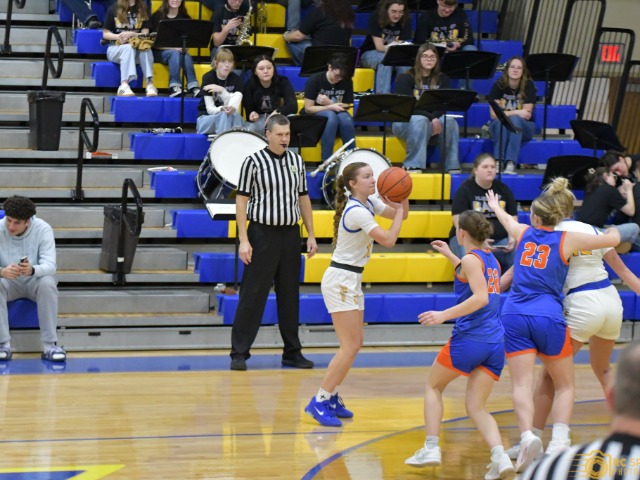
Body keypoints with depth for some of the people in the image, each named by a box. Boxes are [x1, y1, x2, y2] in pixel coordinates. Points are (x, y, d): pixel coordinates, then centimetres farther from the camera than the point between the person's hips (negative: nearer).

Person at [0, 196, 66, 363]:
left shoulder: (43, 229, -18)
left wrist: (32, 270, -51)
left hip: (35, 281, -1)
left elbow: (50, 265, -27)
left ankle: (50, 345, -28)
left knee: (48, 283, -34)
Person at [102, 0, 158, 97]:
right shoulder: (114, 9, 4)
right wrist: (118, 36, -16)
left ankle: (150, 83, -43)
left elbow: (145, 33, 3)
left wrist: (131, 34, -17)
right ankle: (124, 85, -52)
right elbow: (105, 33, 4)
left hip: (137, 46, 2)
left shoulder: (143, 10, 9)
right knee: (129, 47, -37)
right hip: (116, 47, -2)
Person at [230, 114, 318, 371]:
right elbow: (241, 201, -7)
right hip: (262, 234, -5)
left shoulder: (296, 161, 9)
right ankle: (239, 353, -1)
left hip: (290, 234, 5)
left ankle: (292, 352, 16)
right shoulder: (254, 162, -7)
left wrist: (311, 235, 11)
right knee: (253, 295, -5)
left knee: (290, 295, 9)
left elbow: (303, 198, 16)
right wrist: (243, 240, -13)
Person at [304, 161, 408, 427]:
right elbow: (388, 239, -23)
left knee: (354, 344, 11)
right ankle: (319, 402, -9)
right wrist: (399, 209, -13)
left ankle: (331, 397, 18)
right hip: (340, 280, -10)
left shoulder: (369, 202, 7)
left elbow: (401, 215, 17)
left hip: (351, 281, 10)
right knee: (350, 346, -12)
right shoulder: (356, 212, -21)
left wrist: (403, 199, -4)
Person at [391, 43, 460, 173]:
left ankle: (452, 166, -27)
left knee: (450, 122, -28)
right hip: (405, 120, -3)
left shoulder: (442, 79, 8)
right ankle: (413, 166, -37)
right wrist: (431, 118, -27)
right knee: (421, 121, -38)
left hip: (435, 119, 3)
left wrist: (435, 119, -26)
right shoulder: (405, 78, -5)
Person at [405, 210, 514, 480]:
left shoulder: (471, 259, -7)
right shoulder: (491, 261, 17)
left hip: (469, 338, -7)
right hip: (495, 343, 7)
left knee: (433, 386, 17)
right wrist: (450, 256, 46)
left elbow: (481, 297, -21)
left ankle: (431, 448, 8)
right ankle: (499, 456, -19)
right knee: (476, 407, 5)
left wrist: (444, 315, -23)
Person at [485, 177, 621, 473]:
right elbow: (613, 239, 10)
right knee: (565, 386, 12)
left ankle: (527, 436, -29)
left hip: (514, 316, 2)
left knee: (521, 384, -5)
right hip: (548, 316, -2)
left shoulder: (522, 233, 11)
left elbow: (507, 220, 36)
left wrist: (496, 207, 59)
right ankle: (558, 442, -8)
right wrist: (613, 230, 35)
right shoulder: (568, 240, 2)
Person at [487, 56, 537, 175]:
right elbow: (494, 114, -15)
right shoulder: (498, 85, -9)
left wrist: (506, 113, -19)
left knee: (515, 120, -34)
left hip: (522, 127, 0)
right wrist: (516, 112, -25)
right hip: (500, 126, 0)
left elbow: (526, 114, -14)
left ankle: (511, 164, -44)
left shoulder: (528, 85, -10)